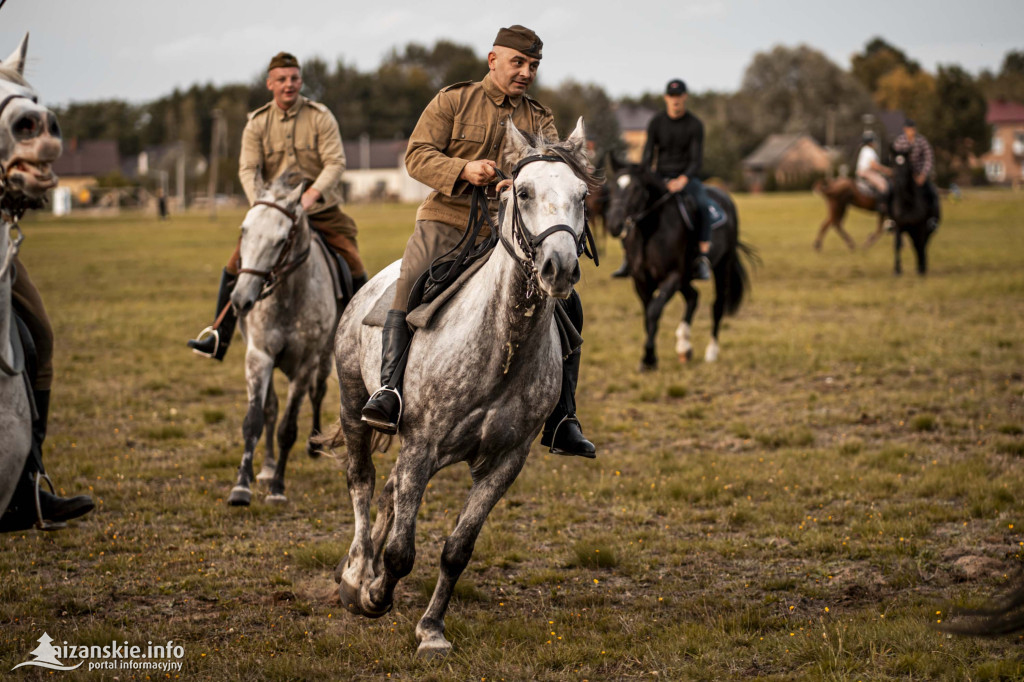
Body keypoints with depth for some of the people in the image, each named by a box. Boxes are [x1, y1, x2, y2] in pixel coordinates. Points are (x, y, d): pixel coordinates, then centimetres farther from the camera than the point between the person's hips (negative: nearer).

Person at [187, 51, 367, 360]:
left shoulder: (321, 117, -5)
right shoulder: (257, 123, -1)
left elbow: (336, 162, -12)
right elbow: (248, 169, -7)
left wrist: (312, 193, -28)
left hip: (321, 211, -1)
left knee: (355, 270, -9)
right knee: (235, 265, -8)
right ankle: (219, 338, 0)